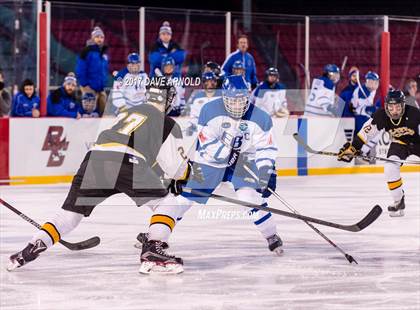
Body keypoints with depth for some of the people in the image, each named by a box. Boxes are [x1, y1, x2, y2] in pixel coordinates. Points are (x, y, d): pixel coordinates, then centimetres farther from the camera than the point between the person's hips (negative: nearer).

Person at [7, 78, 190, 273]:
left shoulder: (127, 111, 32)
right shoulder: (168, 125, 17)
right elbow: (174, 168, 15)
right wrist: (190, 170, 37)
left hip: (95, 157, 5)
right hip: (128, 162, -4)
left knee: (71, 212, 14)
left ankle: (34, 246, -2)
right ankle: (154, 248, -5)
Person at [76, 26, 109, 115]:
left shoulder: (104, 52, 13)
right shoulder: (87, 51, -9)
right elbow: (80, 70, -13)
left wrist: (104, 83, 14)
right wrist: (84, 84, -15)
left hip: (101, 89, 7)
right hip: (90, 88, -7)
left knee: (103, 112, 8)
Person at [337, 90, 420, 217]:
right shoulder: (381, 116, -22)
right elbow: (367, 132, -16)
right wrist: (353, 147, -22)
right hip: (400, 143, 2)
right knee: (390, 167, -18)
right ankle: (398, 201, -3)